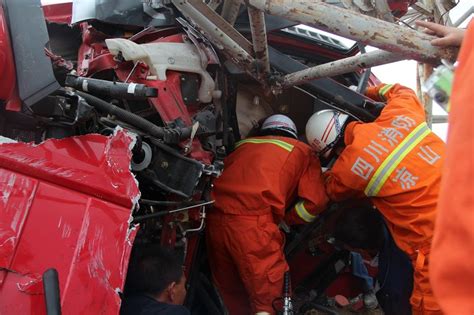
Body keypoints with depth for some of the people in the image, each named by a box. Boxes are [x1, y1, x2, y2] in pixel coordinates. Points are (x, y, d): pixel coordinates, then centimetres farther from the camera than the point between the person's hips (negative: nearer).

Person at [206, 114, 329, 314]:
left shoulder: (244, 145, 31)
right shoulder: (302, 151, 19)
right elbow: (315, 202, 7)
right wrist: (285, 220, 21)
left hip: (215, 220, 6)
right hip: (253, 224, -5)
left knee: (233, 296, 18)